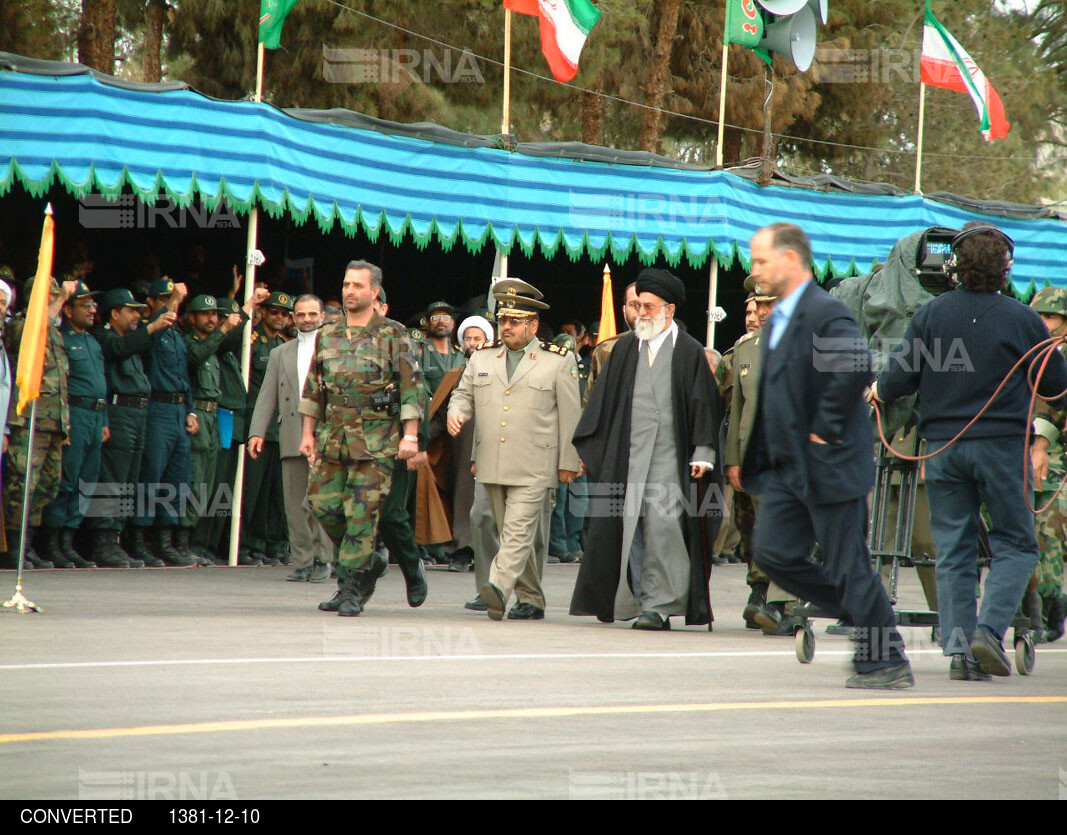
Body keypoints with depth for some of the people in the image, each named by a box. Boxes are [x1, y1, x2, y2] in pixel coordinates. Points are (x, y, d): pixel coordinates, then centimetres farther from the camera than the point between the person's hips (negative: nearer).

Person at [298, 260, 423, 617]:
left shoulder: (393, 336, -3)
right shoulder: (328, 336, 12)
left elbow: (411, 387, -5)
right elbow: (313, 389, 18)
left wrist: (410, 436, -11)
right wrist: (308, 433, 14)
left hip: (374, 438, -5)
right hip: (332, 436, 5)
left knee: (362, 513, -6)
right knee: (324, 504, 2)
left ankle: (352, 590, -1)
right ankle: (369, 563, 23)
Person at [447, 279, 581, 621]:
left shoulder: (559, 361, 3)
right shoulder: (482, 358, 14)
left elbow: (570, 414, 2)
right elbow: (464, 394, 19)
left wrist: (568, 462, 0)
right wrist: (456, 413, -6)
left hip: (534, 467, -5)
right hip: (491, 465, 5)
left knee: (518, 531, -16)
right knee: (511, 534, 9)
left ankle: (499, 588, -30)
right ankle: (530, 599, 16)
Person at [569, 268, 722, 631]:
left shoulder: (689, 352, 3)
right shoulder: (624, 349, 12)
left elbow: (702, 405, 1)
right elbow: (604, 399, 15)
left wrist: (702, 453, -6)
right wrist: (588, 446, 10)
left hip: (669, 457, -4)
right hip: (627, 456, 4)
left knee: (662, 526, -10)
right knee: (630, 529, 0)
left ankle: (660, 605, -6)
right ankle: (637, 601, 7)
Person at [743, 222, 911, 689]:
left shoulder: (826, 314, -16)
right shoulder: (778, 319, 15)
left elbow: (856, 366, -32)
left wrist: (826, 429, -23)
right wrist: (759, 461, 15)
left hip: (828, 466, -9)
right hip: (786, 470, 9)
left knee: (850, 568, -3)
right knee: (773, 554, 5)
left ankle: (888, 663, 7)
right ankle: (863, 617, 19)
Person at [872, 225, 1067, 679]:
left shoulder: (930, 314, -1)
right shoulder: (1021, 319, -5)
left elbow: (897, 377, -3)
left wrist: (878, 392, 19)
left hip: (942, 446, 2)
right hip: (1002, 444, -2)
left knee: (953, 552, 7)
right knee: (1016, 545, 8)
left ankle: (959, 649, 2)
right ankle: (989, 630, -11)